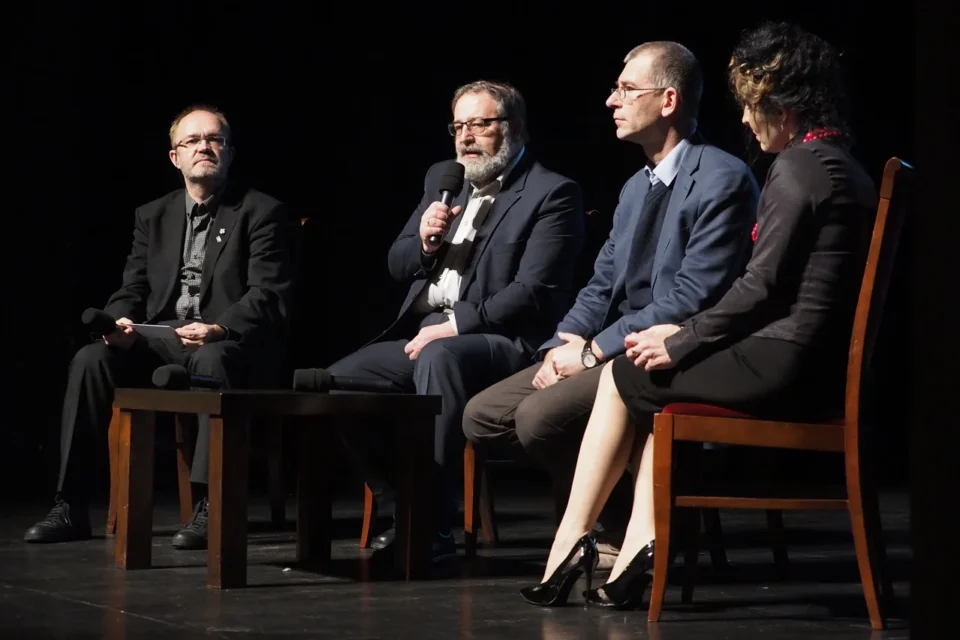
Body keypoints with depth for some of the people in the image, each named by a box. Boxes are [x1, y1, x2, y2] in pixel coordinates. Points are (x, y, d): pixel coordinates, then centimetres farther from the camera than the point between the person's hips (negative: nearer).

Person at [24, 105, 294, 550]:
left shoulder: (261, 212, 2)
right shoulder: (152, 216, 18)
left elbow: (268, 296, -8)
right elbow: (131, 289, 14)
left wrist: (220, 329, -27)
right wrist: (119, 321, -11)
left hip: (231, 346, -4)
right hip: (160, 343, 5)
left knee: (213, 361, -39)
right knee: (91, 359, -22)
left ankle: (209, 507, -40)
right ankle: (70, 508, -20)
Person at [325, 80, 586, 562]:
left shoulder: (553, 195, -4)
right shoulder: (442, 180, 18)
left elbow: (532, 291, -15)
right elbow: (397, 265, 20)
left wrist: (453, 326, -20)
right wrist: (424, 242, -3)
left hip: (498, 338, -7)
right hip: (423, 334, 7)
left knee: (440, 357, -38)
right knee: (340, 380, -13)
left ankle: (434, 522, -32)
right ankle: (399, 511, 0)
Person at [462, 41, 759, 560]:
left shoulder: (722, 180, -11)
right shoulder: (636, 186, 19)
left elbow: (691, 297, -19)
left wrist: (594, 351, -17)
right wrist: (562, 346, -2)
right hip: (615, 349, 9)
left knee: (540, 416, -27)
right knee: (482, 416, -2)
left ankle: (619, 532, -5)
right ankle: (596, 522, 3)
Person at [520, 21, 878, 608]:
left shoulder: (798, 167, -12)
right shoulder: (845, 168, 17)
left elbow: (761, 286, -16)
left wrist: (679, 343, -4)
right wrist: (686, 336, 15)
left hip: (785, 364, -10)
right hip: (814, 363, 10)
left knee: (625, 376, 5)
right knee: (654, 384, 18)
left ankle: (570, 544, 13)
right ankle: (639, 554, 5)